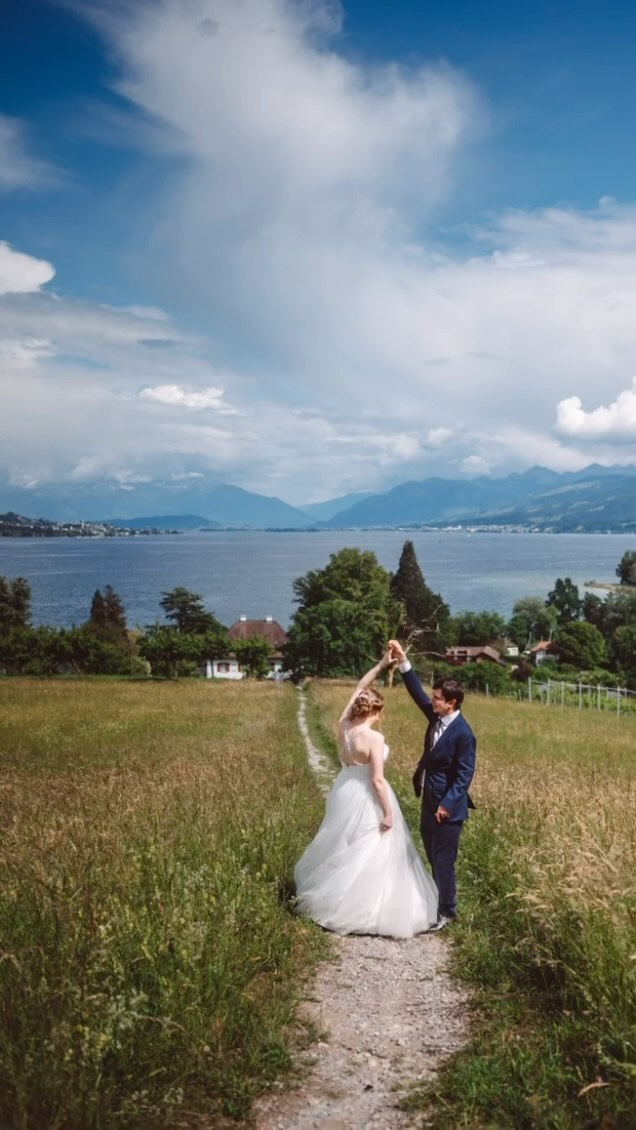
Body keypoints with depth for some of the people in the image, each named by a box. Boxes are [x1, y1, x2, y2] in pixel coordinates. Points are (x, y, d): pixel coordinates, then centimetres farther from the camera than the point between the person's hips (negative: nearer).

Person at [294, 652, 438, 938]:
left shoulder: (343, 725, -5)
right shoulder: (374, 738, -24)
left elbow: (359, 689, 7)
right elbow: (377, 780, -23)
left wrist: (381, 666, 7)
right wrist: (388, 813, -15)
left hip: (344, 794, 7)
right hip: (366, 800, -7)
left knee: (344, 850, 22)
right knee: (368, 856, 5)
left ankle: (332, 901, 33)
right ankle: (365, 912, 12)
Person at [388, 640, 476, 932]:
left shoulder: (463, 733, -23)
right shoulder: (436, 716, 0)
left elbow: (464, 775, -21)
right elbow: (417, 692, 4)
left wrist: (447, 805, -22)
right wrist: (402, 661, -6)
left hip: (446, 805, -9)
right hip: (430, 800, 9)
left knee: (443, 860, 3)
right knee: (433, 856, 21)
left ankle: (446, 911, 17)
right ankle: (439, 899, 37)